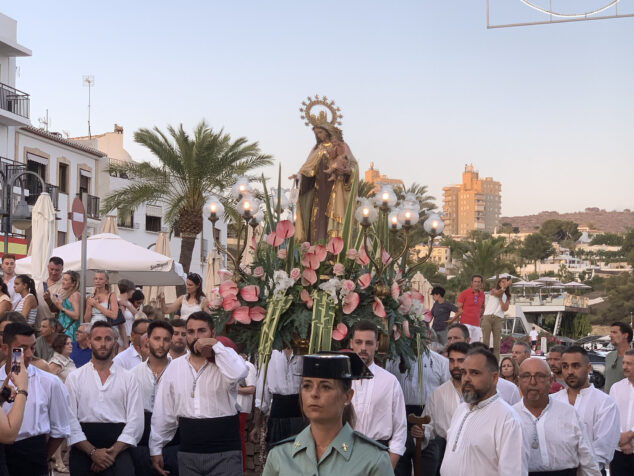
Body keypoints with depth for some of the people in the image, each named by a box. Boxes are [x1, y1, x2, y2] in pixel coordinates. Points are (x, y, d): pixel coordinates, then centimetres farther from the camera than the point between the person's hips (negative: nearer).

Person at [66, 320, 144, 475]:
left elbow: (135, 421, 0)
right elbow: (70, 421, -2)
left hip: (118, 449, 0)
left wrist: (113, 452, -11)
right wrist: (92, 452, -12)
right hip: (83, 450, 0)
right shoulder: (74, 378, 6)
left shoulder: (128, 378, 7)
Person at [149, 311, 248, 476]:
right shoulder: (174, 367, 7)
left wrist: (215, 344, -19)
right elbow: (163, 413, 10)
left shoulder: (223, 361, -2)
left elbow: (238, 373, -27)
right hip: (187, 454, 3)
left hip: (225, 454, -3)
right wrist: (156, 449, 10)